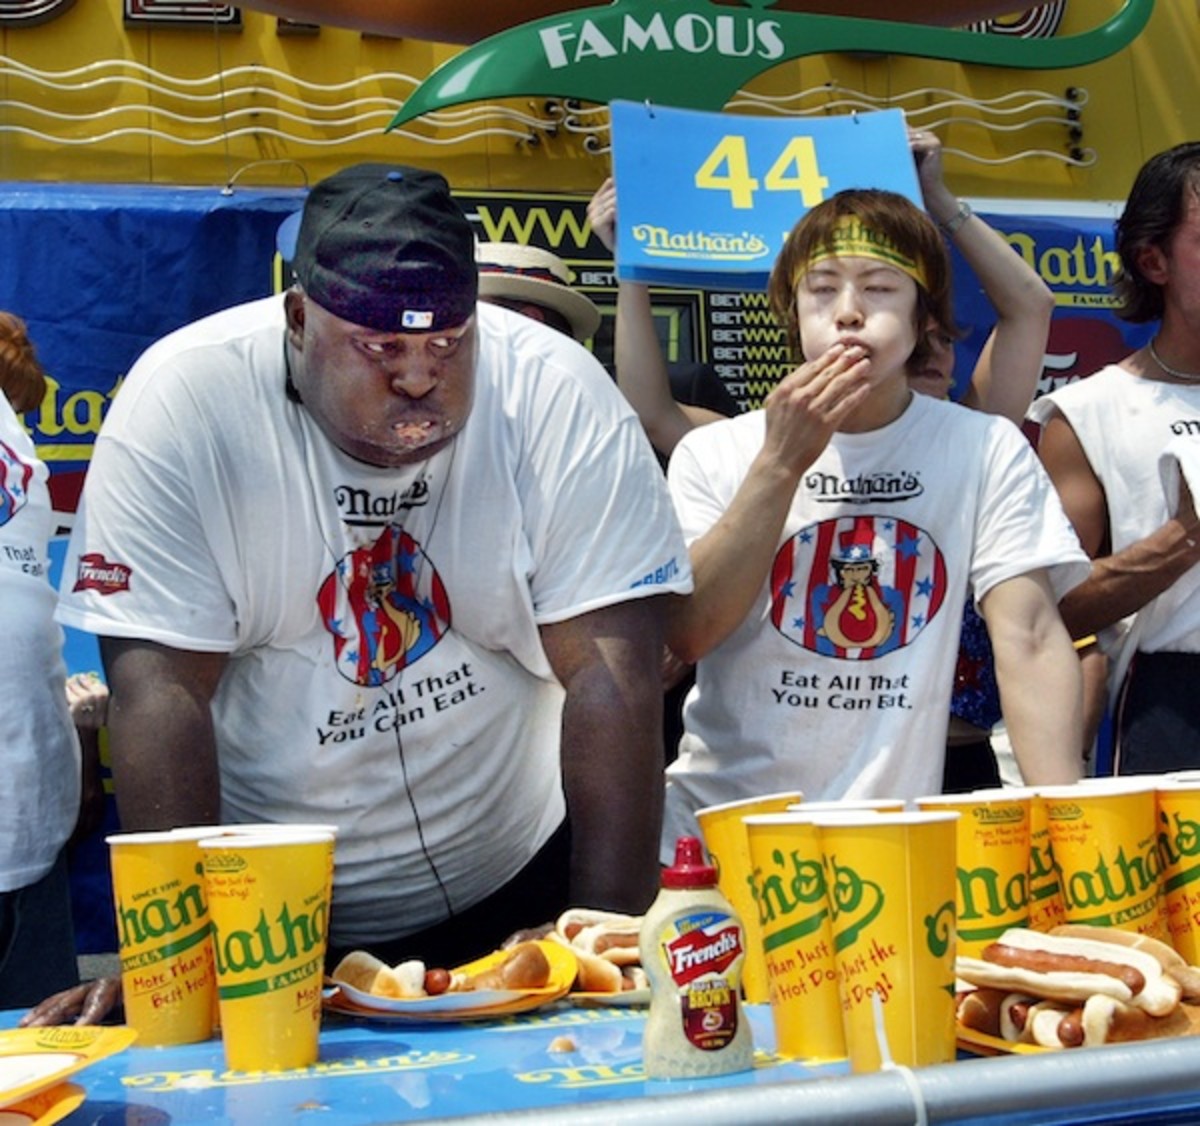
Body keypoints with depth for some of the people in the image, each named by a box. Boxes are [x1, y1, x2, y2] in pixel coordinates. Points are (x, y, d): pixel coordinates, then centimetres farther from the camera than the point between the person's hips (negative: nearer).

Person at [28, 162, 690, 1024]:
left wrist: (609, 929, -21)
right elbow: (160, 688, -17)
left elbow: (611, 675, -16)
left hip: (512, 889, 1)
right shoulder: (181, 400, -15)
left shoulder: (558, 396, -14)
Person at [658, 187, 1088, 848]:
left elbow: (1029, 636, -6)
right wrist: (780, 464, -12)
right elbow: (686, 634, -6)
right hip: (719, 819, -1)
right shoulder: (713, 455, 4)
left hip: (891, 826, 1)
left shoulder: (986, 450, 1)